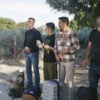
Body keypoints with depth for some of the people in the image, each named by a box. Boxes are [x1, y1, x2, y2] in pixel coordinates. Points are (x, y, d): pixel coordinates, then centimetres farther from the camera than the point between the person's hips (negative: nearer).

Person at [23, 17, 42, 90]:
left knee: (35, 70, -1)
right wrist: (25, 48, 1)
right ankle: (29, 84, 23)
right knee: (28, 69, 11)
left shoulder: (36, 32, -5)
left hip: (34, 53, -6)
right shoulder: (27, 32, 14)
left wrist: (31, 49, -18)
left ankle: (37, 85, 7)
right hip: (27, 53, 6)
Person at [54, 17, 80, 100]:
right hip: (61, 61, 7)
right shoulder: (59, 34, 8)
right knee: (61, 79, 16)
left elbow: (77, 46, -15)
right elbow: (56, 46, 16)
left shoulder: (72, 33, -12)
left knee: (69, 80, 0)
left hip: (69, 60, -7)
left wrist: (66, 50, -20)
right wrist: (56, 54, 0)